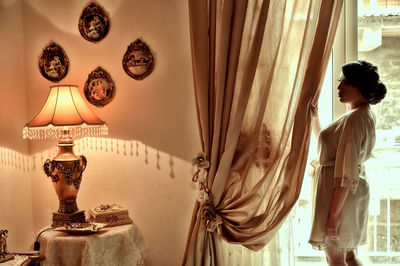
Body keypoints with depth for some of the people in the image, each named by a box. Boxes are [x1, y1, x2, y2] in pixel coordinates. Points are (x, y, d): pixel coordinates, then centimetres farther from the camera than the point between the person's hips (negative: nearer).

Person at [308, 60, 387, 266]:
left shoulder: (354, 119, -22)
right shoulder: (366, 114, 9)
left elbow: (347, 174, -24)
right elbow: (324, 141, 20)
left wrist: (334, 214, -22)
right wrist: (314, 118, 10)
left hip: (339, 195, -10)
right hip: (354, 193, 10)